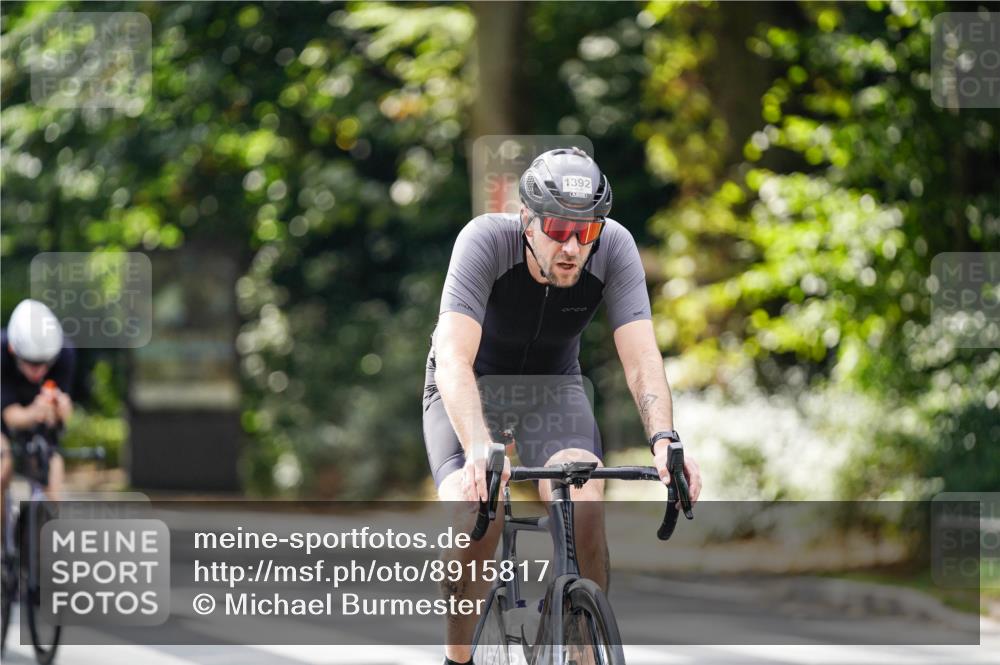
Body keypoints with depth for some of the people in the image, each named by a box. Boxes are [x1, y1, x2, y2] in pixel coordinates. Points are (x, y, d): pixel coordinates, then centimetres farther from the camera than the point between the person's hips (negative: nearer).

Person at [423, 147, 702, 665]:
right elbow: (454, 359, -43)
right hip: (473, 387, -2)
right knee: (475, 517, -27)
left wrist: (663, 441, -48)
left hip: (553, 385, 2)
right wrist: (479, 448, -59)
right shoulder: (485, 241, -33)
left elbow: (641, 357, -29)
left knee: (585, 509, -26)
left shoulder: (614, 248, -25)